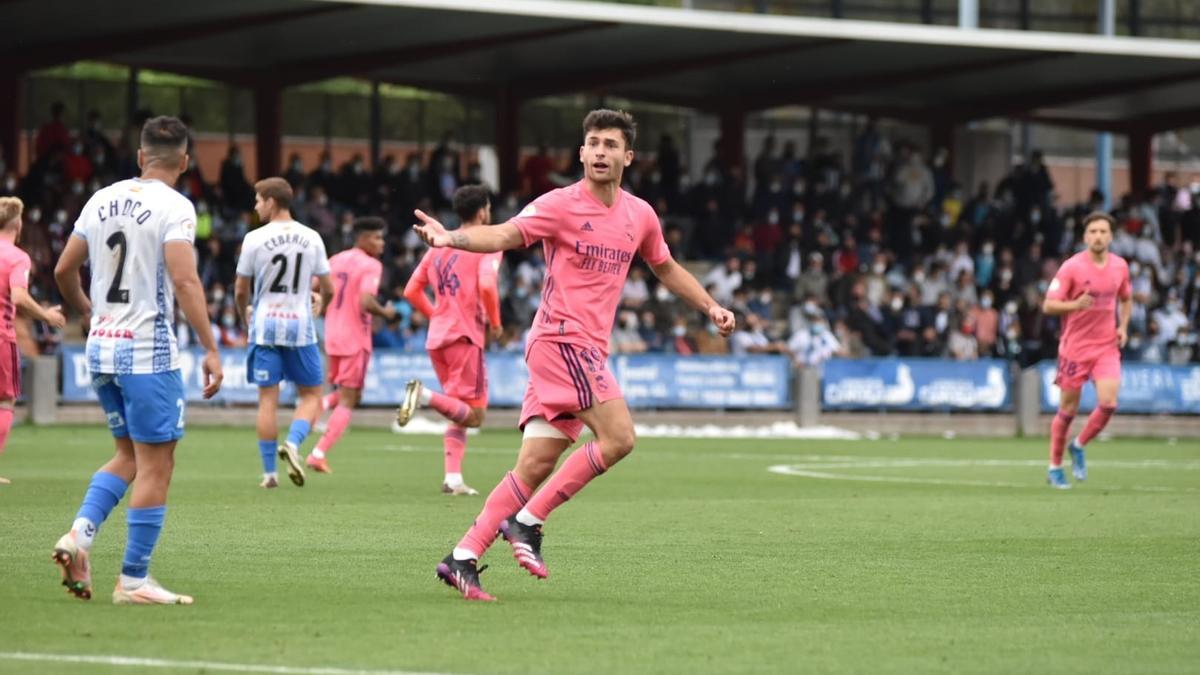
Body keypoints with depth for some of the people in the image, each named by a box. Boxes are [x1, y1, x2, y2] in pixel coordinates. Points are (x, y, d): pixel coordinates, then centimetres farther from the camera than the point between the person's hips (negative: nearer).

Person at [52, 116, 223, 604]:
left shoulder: (102, 200, 9)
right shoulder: (173, 207, -10)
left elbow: (64, 271, 15)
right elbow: (184, 280, -20)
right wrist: (211, 350, -20)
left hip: (101, 348, 7)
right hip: (148, 350, -7)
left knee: (129, 455, 20)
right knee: (156, 463, 1)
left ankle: (80, 533, -1)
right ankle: (134, 580, 2)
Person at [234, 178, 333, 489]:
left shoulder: (255, 239, -6)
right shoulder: (311, 238, 0)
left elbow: (240, 290, 0)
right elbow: (328, 289, 5)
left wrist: (245, 315, 21)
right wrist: (321, 304, 28)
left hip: (265, 326, -1)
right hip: (300, 326, 1)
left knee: (268, 399, 4)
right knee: (310, 395, 11)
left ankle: (269, 472, 4)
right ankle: (293, 443, -16)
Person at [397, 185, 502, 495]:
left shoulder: (439, 246, 15)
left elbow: (411, 291, 14)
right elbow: (487, 286, -21)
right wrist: (495, 323, -6)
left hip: (437, 338, 7)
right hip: (465, 336, -7)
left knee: (460, 414, 15)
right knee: (474, 414, -6)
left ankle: (453, 478, 5)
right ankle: (425, 396, -29)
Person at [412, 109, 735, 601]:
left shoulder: (640, 216, 14)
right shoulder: (561, 205, -6)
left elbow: (666, 269, 30)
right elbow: (505, 235, -18)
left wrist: (711, 307, 23)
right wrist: (450, 237, -36)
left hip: (588, 348, 7)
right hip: (562, 338, -7)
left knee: (536, 464, 1)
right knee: (618, 437, -18)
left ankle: (464, 557, 0)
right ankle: (527, 522, -11)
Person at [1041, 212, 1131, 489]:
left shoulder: (1120, 266, 4)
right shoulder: (1072, 267, -10)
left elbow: (1126, 300, 21)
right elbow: (1048, 305, -10)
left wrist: (1123, 326, 4)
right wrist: (1075, 304, -28)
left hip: (1107, 346, 3)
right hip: (1075, 346, -3)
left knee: (1108, 402, -14)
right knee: (1068, 409, 3)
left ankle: (1079, 446, 13)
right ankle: (1055, 467, 20)